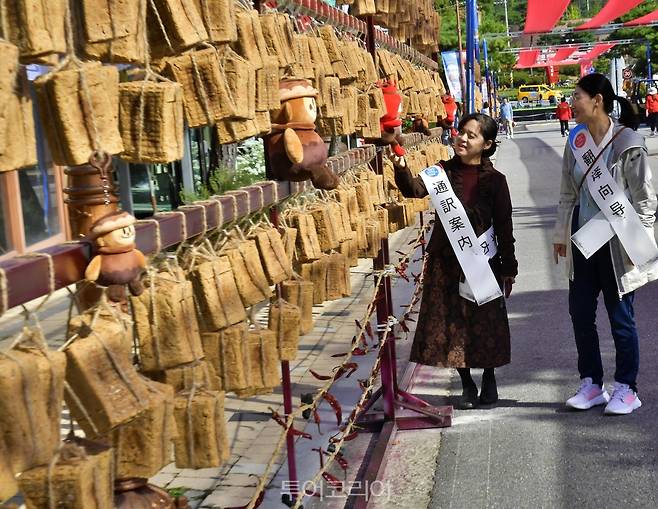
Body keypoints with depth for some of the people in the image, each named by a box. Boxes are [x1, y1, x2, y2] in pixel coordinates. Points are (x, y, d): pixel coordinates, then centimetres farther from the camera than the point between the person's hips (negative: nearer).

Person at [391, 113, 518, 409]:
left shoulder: (494, 180, -3)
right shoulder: (443, 171, 1)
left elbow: (504, 227, 0)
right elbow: (414, 189, -16)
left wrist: (508, 268, 1)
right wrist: (401, 170, -36)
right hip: (445, 261, 2)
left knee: (486, 322, 7)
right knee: (451, 322, 5)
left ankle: (489, 380, 28)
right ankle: (467, 384, 22)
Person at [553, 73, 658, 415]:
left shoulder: (627, 143, -13)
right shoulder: (577, 141, 5)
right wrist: (561, 235, 16)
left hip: (616, 244, -6)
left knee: (620, 317, 4)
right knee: (580, 313, 10)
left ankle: (626, 389, 19)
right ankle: (591, 385, 25)